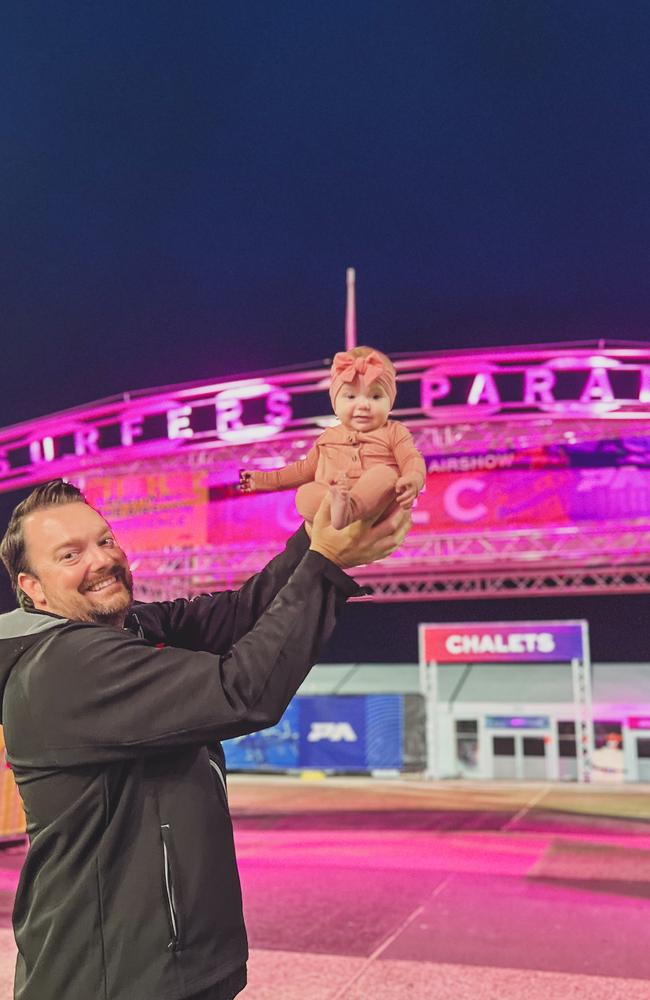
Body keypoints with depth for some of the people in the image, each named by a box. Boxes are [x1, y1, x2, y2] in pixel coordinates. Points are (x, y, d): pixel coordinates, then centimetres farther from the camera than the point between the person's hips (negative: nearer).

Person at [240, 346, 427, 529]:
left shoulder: (394, 432, 11)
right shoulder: (329, 437, 23)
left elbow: (413, 460, -2)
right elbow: (305, 469, 33)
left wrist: (413, 480, -27)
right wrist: (266, 479, 29)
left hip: (377, 508, -3)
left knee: (385, 474, -33)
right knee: (305, 493, -24)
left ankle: (345, 509, -53)